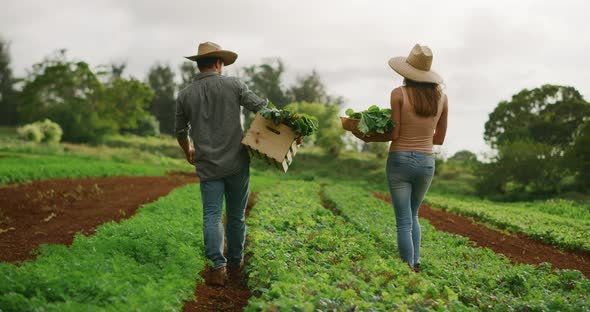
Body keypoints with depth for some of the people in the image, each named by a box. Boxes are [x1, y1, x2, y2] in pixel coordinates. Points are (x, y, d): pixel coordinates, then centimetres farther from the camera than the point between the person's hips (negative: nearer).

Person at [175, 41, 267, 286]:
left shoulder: (185, 95, 4)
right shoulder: (233, 85, -2)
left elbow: (181, 132, 16)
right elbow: (261, 107, 0)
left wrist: (188, 152, 35)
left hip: (208, 166, 0)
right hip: (237, 163, 0)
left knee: (212, 215, 0)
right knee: (236, 215, 13)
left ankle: (218, 266, -17)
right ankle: (235, 262, 27)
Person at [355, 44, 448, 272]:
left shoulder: (399, 94, -8)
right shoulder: (441, 97, 3)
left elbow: (394, 134, -11)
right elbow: (439, 139, 7)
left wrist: (369, 138, 4)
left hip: (400, 159, -4)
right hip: (426, 162, 4)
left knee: (403, 221, 3)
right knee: (412, 215, 23)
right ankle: (416, 264, 13)